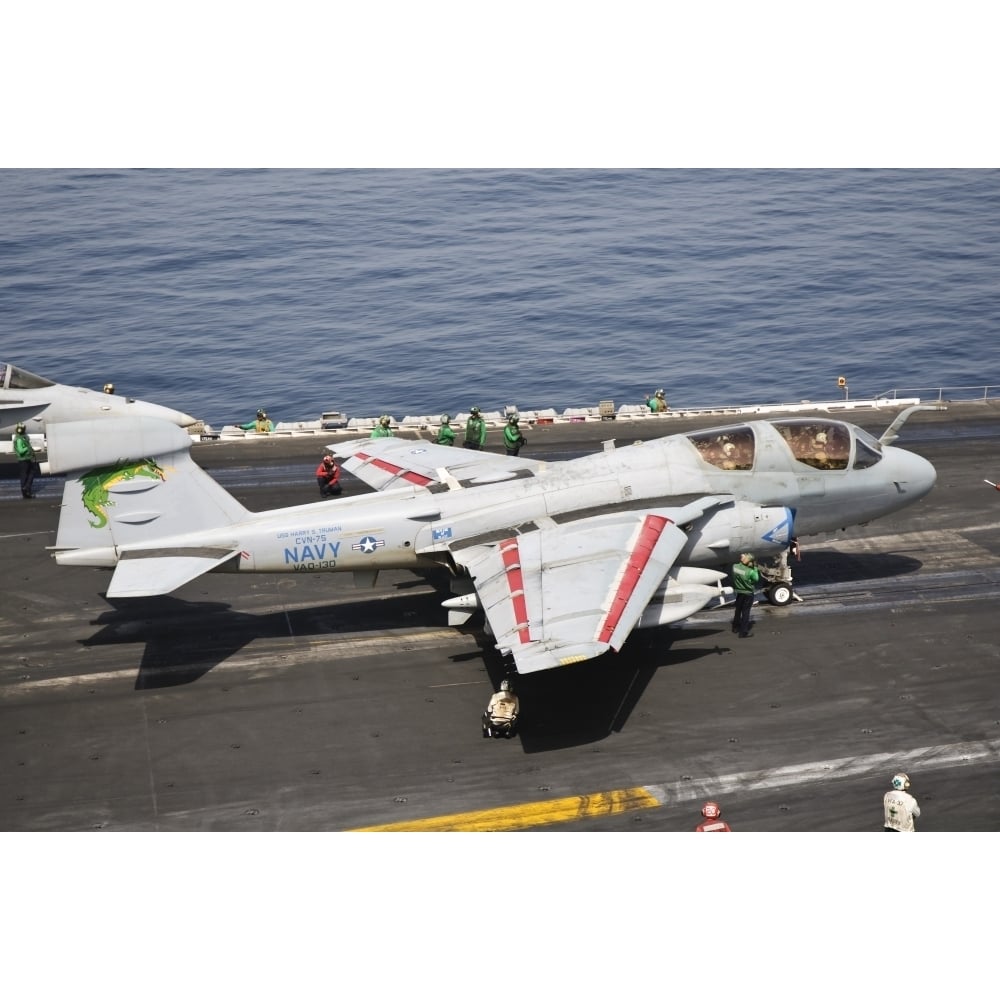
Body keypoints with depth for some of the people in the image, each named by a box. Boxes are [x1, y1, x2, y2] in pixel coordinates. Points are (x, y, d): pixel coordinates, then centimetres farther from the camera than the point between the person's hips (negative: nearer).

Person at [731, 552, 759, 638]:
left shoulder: (735, 567, -14)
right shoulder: (750, 572, -26)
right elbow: (756, 579, -9)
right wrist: (755, 568, -7)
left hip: (739, 592, 5)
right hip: (748, 593, -5)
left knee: (737, 610, 23)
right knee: (745, 612, 3)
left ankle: (736, 627, 41)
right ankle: (743, 632, 7)